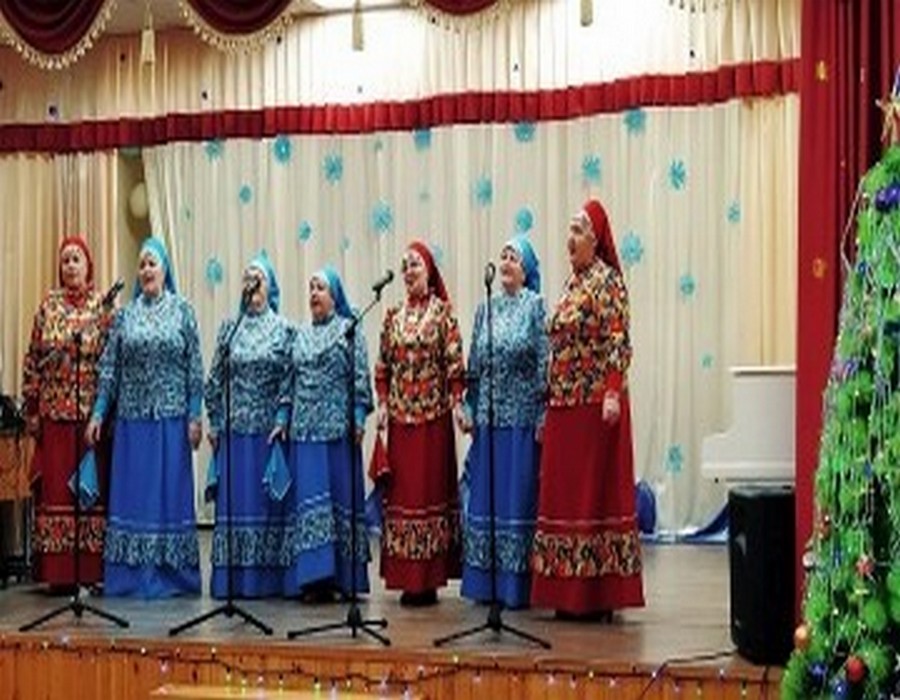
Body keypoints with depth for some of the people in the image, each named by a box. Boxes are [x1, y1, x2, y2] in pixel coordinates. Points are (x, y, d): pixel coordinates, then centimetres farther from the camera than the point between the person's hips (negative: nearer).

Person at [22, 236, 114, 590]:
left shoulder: (104, 305, 2)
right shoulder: (49, 305, 8)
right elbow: (33, 359, 8)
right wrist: (32, 409, 3)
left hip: (92, 412, -2)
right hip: (56, 413, 2)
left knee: (94, 485, 1)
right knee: (56, 486, 2)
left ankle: (95, 567, 6)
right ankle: (59, 570, 6)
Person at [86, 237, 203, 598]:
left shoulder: (182, 310, 2)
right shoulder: (125, 314, 7)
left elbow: (194, 368, 0)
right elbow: (109, 368, 7)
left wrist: (194, 416, -6)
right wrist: (98, 413, 1)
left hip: (172, 417, -2)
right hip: (133, 416, 2)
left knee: (171, 488, 2)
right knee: (131, 492, 2)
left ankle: (171, 572, 9)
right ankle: (132, 572, 8)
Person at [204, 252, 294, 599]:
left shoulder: (283, 329, 1)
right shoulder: (230, 327, 7)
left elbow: (289, 379, -2)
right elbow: (215, 379, 9)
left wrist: (281, 421, -10)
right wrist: (214, 423, 5)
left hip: (268, 427, -2)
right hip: (235, 427, 2)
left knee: (266, 501, 1)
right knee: (233, 500, 2)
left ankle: (266, 577, 5)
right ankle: (232, 579, 6)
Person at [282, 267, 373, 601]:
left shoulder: (349, 330, 1)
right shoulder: (301, 334, 15)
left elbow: (361, 378, -4)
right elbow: (291, 380, 16)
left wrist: (358, 419, -11)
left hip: (337, 426, -4)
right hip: (305, 428, 4)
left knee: (339, 494, -1)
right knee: (307, 496, 1)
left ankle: (341, 575, 4)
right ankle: (314, 576, 3)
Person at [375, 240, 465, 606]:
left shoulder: (442, 311, 0)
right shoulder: (393, 315, 11)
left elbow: (454, 363, -4)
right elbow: (383, 366, 12)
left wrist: (457, 402, -12)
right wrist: (383, 403, 4)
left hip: (433, 413, -4)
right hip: (401, 414, 4)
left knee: (431, 486, -1)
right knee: (402, 490, 4)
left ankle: (429, 577, 3)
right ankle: (407, 577, 10)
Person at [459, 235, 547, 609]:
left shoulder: (536, 306, -2)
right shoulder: (486, 308, 12)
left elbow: (545, 363, -7)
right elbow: (474, 364, 14)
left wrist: (542, 417, -12)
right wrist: (469, 409, 8)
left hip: (522, 417, -5)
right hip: (488, 417, 5)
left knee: (519, 494, -2)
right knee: (484, 496, 6)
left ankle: (518, 583, 4)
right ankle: (486, 582, 13)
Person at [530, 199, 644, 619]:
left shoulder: (607, 281, -8)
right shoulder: (572, 282, 16)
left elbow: (618, 342, -15)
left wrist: (613, 393, -25)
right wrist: (549, 404, 16)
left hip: (594, 405, -8)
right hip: (565, 405, 8)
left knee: (595, 490, -4)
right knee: (563, 495, 9)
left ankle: (599, 595, 2)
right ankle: (570, 594, 15)